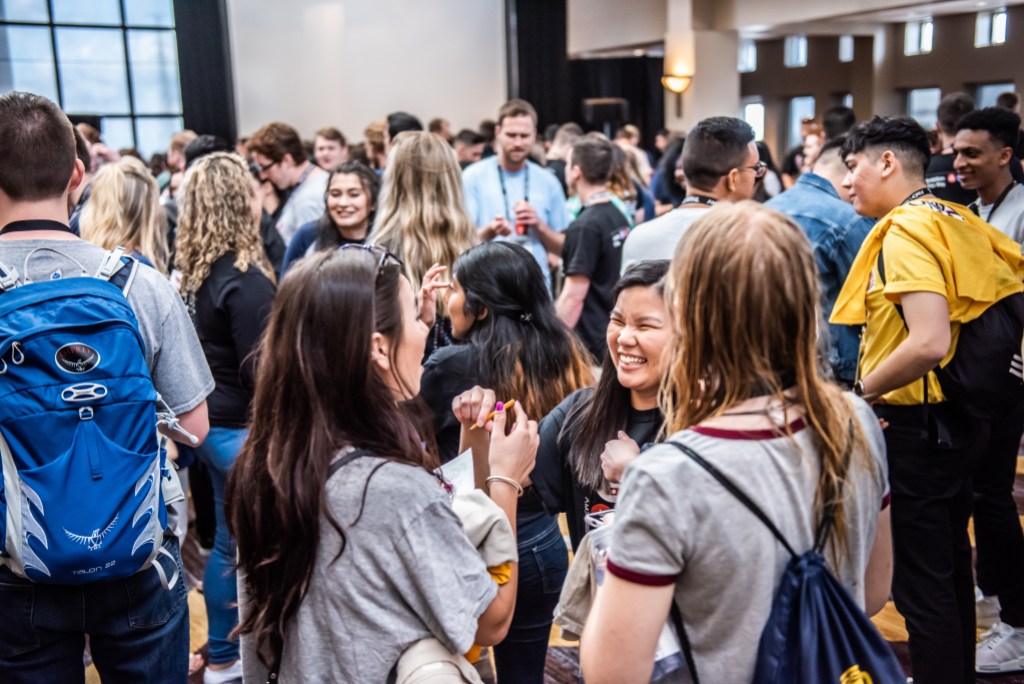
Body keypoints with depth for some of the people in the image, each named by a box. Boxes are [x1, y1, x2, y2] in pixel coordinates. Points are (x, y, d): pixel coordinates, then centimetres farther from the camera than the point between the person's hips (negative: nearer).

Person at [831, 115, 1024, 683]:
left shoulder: (907, 230, -19)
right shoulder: (956, 220, 9)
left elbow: (930, 342, -30)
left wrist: (862, 389, -16)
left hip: (917, 423, -10)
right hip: (956, 416, 10)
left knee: (921, 582, 1)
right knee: (950, 566, 22)